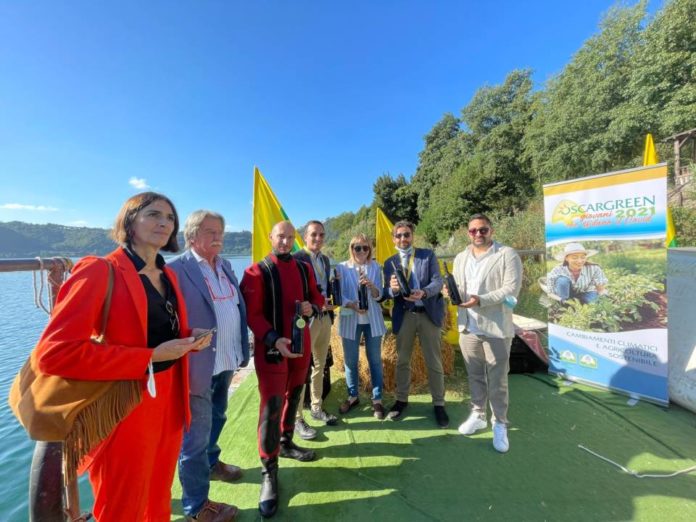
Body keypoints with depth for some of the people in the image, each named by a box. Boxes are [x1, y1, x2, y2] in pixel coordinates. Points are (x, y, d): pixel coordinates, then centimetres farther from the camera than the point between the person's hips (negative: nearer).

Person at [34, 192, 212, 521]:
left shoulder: (168, 275, 8)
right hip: (125, 408, -6)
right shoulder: (99, 272, -16)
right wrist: (149, 358, -24)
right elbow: (54, 352, -22)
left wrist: (190, 339, -4)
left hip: (170, 400, 7)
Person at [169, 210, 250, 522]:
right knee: (195, 435, 9)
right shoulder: (177, 269, -14)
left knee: (216, 419, 27)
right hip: (199, 365, -7)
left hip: (226, 361, 8)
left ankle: (211, 463, 52)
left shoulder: (225, 266, 9)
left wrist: (242, 350, 13)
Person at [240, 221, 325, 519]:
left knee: (293, 396, 19)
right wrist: (273, 339, -26)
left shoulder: (304, 268, 6)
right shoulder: (257, 272, -9)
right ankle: (269, 472, 13)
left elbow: (317, 297, 14)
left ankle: (286, 443, 41)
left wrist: (312, 307, -10)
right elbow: (251, 313, -14)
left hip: (301, 344, 6)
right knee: (271, 405, -3)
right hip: (271, 348, -5)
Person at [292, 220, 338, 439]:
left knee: (320, 365, 18)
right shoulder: (297, 259, -12)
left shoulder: (325, 259, 12)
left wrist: (329, 306, 2)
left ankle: (317, 408, 35)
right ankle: (297, 419, 17)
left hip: (325, 317, 8)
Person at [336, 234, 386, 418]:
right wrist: (352, 305, -22)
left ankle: (377, 399, 23)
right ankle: (352, 396, 30)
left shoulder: (375, 267, 0)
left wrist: (370, 285, -25)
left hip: (372, 319, 1)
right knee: (350, 360, 11)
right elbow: (339, 294, -5)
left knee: (375, 360, 9)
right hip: (350, 320, 0)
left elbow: (378, 295, -4)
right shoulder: (342, 267, -3)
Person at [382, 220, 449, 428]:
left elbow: (438, 281, -9)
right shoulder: (390, 262, 5)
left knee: (434, 362, 8)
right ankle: (401, 400, 31)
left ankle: (439, 404, 25)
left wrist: (423, 292, -30)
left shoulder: (428, 255, 1)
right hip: (404, 316, 2)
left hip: (428, 314, -1)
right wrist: (393, 288, -26)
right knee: (402, 360, 13)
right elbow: (387, 293, -2)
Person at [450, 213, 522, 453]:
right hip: (468, 327, 5)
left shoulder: (507, 255, -7)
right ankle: (478, 415, 35)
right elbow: (456, 286, 13)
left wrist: (481, 300, -25)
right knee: (475, 376, 18)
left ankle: (500, 424, 26)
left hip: (496, 328, -5)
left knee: (497, 380, 7)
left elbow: (511, 289, -15)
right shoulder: (461, 257, 12)